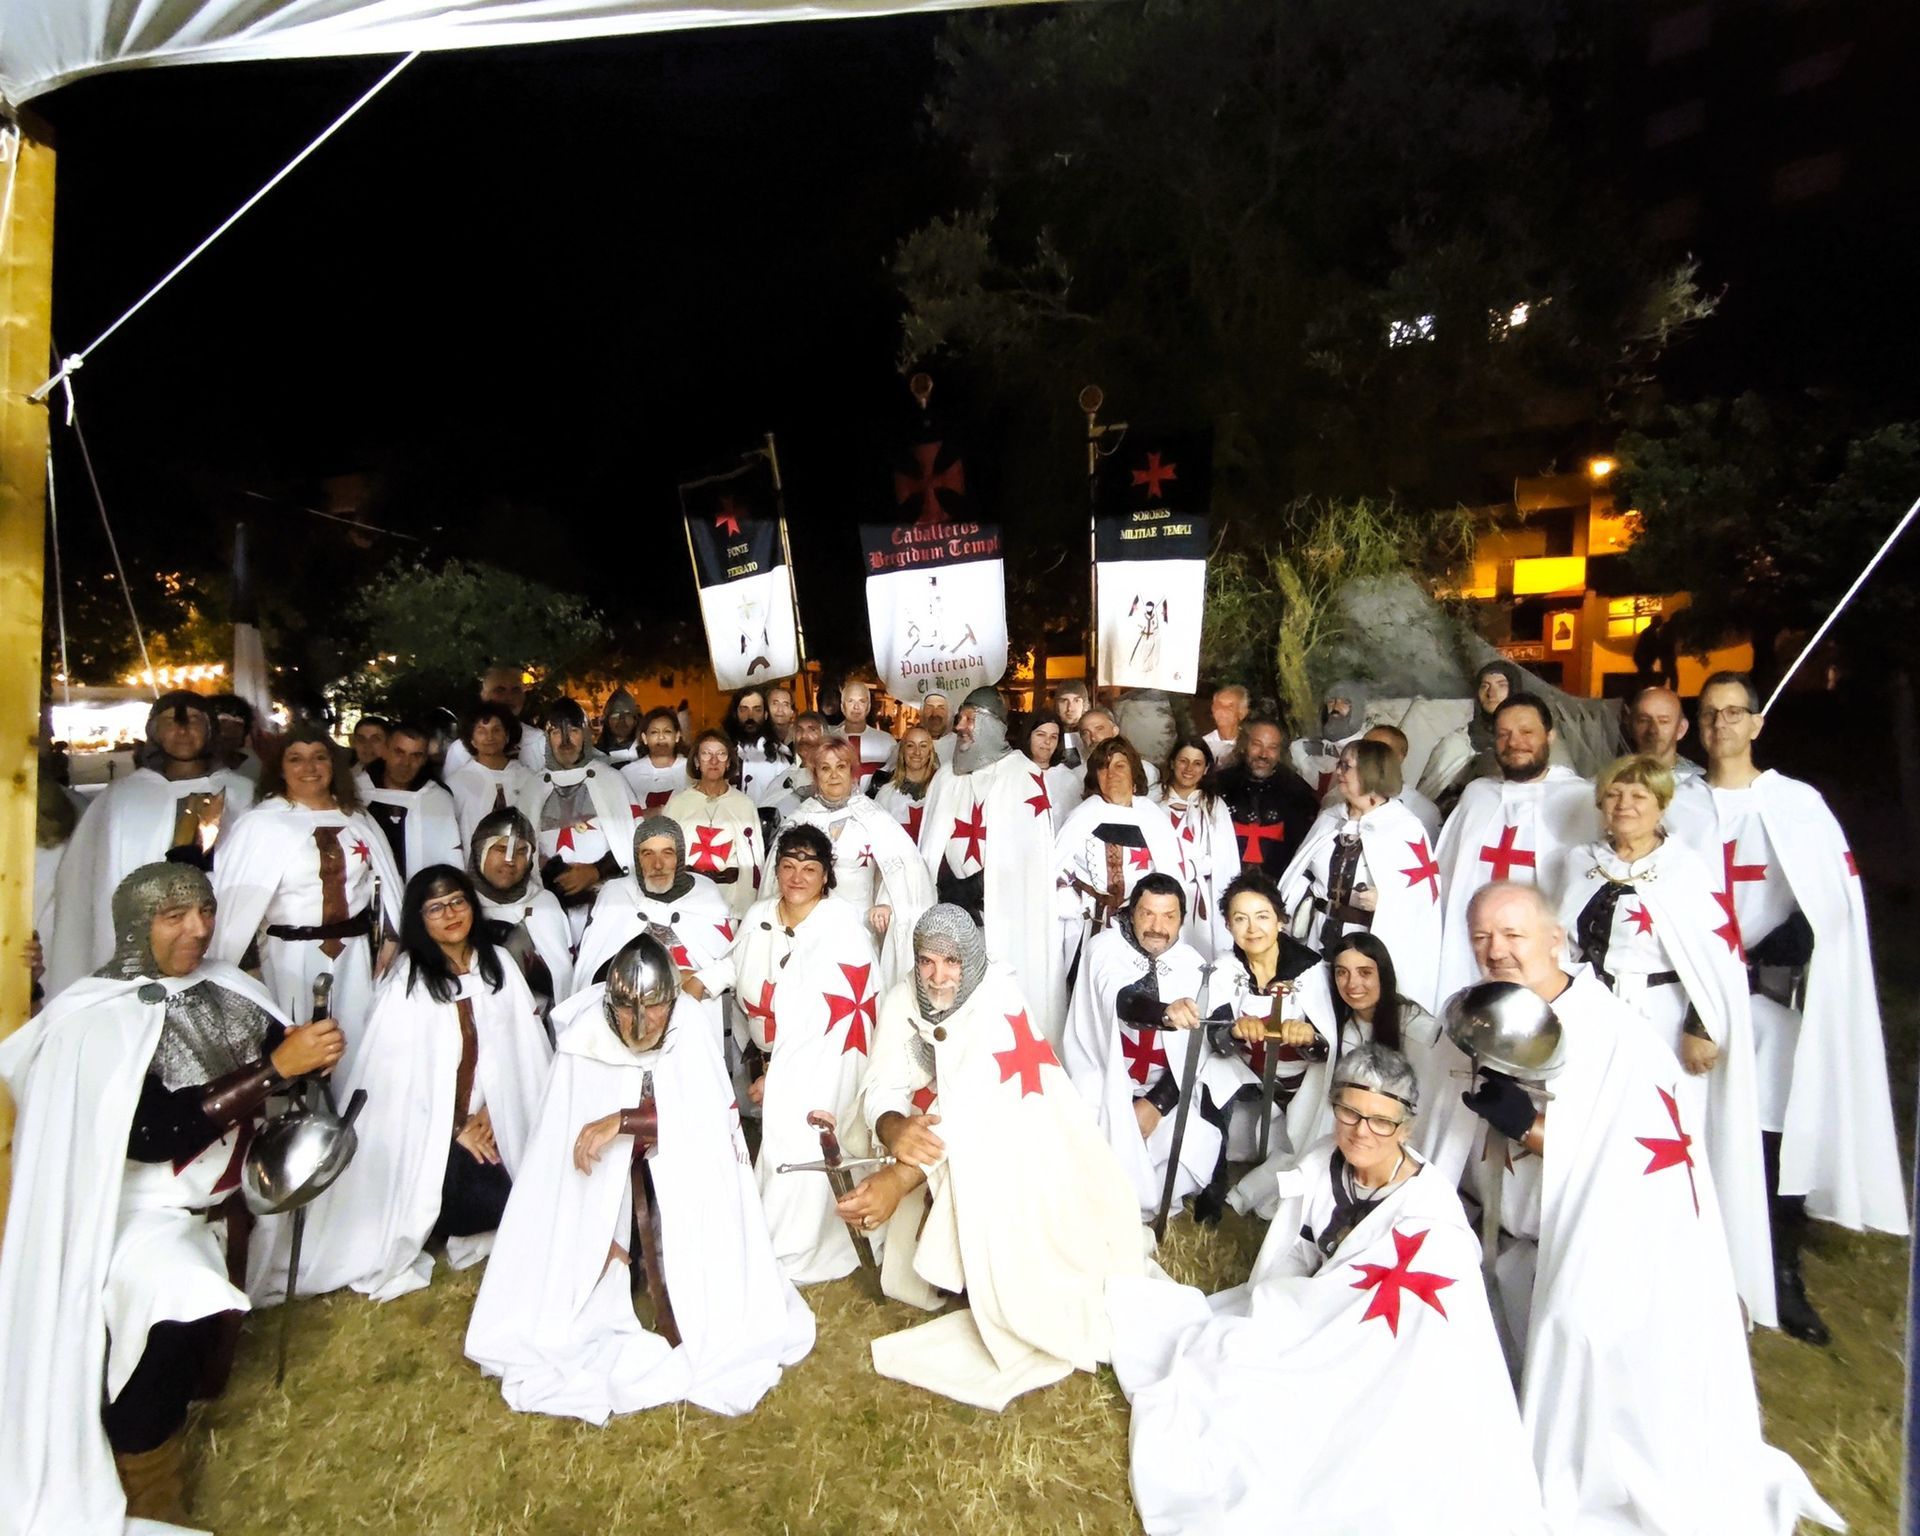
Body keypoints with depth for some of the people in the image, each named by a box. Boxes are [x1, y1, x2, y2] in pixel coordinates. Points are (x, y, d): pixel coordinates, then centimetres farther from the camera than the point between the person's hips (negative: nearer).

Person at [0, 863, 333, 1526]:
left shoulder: (223, 989, -5)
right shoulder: (99, 1019, -20)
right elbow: (155, 1133, -30)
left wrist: (311, 1052, -21)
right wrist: (277, 1066, -35)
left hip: (218, 1197, 6)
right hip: (140, 1207, -6)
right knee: (176, 1312, -27)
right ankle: (147, 1506, -6)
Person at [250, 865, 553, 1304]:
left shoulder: (498, 966, 3)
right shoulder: (407, 982, -8)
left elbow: (522, 1049, 4)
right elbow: (399, 1071, -10)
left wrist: (489, 1115, -5)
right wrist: (454, 1132, -9)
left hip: (487, 1123, 3)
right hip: (427, 1131, -3)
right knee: (471, 1197, -18)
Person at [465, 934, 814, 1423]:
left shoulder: (691, 1035, -23)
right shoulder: (586, 1040, -22)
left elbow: (711, 1118, -31)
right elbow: (565, 1151, -19)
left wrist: (622, 1121, -41)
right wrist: (599, 1234, -19)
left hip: (674, 1168, -1)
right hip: (606, 1173, 1)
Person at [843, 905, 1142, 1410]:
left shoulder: (999, 998, -26)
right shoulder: (901, 1001, -9)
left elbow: (977, 1104, -36)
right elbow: (883, 1088, -16)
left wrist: (899, 1179, -47)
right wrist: (893, 1127, -42)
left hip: (1015, 1137, -5)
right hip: (941, 1149, 5)